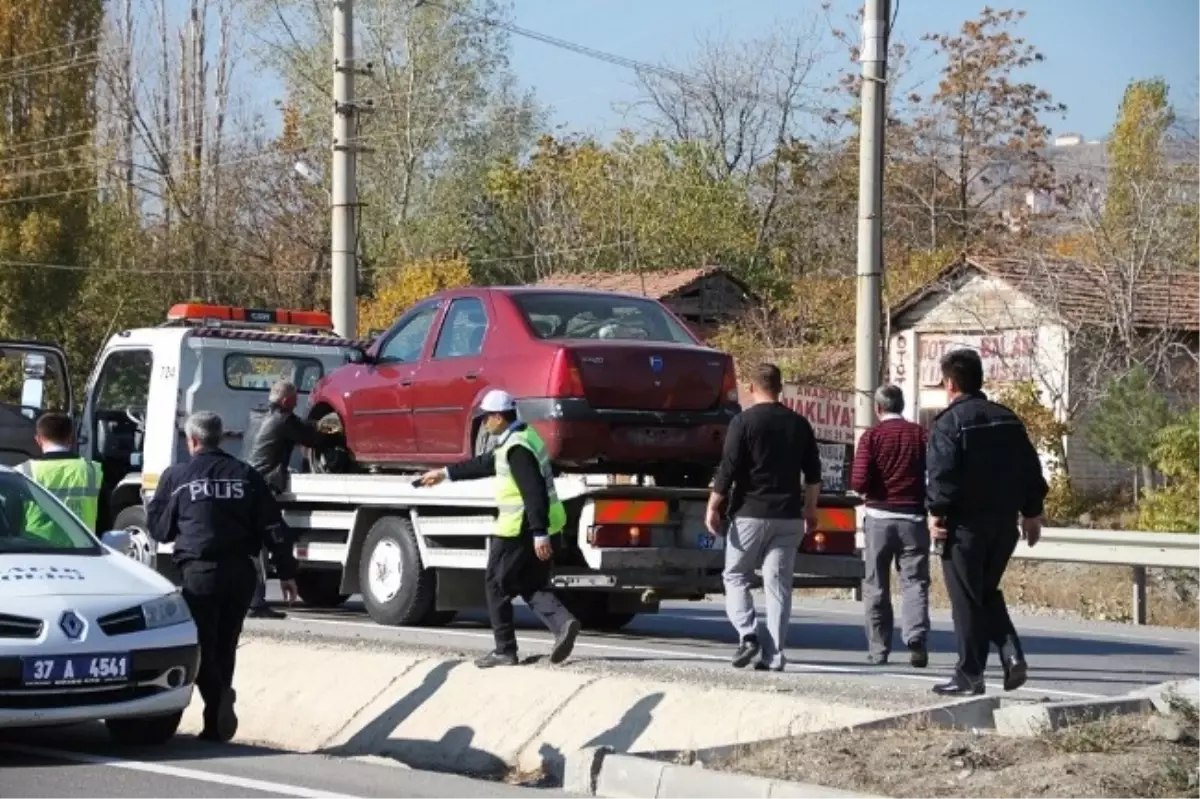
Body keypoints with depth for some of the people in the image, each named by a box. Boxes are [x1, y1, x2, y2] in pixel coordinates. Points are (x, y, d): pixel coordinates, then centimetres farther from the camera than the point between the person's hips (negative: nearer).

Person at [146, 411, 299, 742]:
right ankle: (216, 723, 15)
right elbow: (273, 528, 4)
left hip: (199, 570, -3)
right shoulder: (246, 476, 7)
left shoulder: (176, 476, 0)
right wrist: (286, 572, 8)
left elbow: (157, 527, 8)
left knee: (202, 648, 1)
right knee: (225, 647, 13)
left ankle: (218, 696, -25)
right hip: (240, 571, 3)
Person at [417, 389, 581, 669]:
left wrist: (539, 534, -28)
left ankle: (504, 650, 8)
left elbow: (535, 493, -26)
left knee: (497, 584, 4)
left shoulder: (517, 448, -19)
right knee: (531, 586, 14)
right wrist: (446, 473, 32)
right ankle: (563, 622, -9)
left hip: (520, 530, -10)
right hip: (540, 528, 10)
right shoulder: (518, 439, 13)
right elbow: (485, 464, 26)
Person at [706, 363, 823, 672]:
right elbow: (813, 474, 12)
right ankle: (774, 655, 0)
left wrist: (713, 507, -3)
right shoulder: (799, 424, 8)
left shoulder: (743, 421, -6)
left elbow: (727, 470, -10)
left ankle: (747, 635, -9)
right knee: (779, 584, 4)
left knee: (735, 577, 10)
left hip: (750, 513, -4)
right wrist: (810, 509, 23)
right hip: (789, 517, 4)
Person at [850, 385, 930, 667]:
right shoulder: (921, 435, 1)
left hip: (879, 516, -1)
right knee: (914, 581, 1)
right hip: (913, 517, 1)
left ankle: (878, 649, 12)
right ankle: (916, 638, -20)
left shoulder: (872, 436, -4)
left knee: (876, 585, 10)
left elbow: (858, 482, -12)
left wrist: (866, 492, 9)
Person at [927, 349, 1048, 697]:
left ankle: (969, 677, 4)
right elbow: (1031, 469, 13)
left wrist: (936, 512, -11)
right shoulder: (1007, 419, 12)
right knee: (988, 592, 20)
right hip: (1004, 523, 7)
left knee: (967, 600, 1)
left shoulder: (948, 422, -10)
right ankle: (1012, 655, 2)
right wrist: (1032, 512, 19)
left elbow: (942, 473, -20)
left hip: (966, 524, -6)